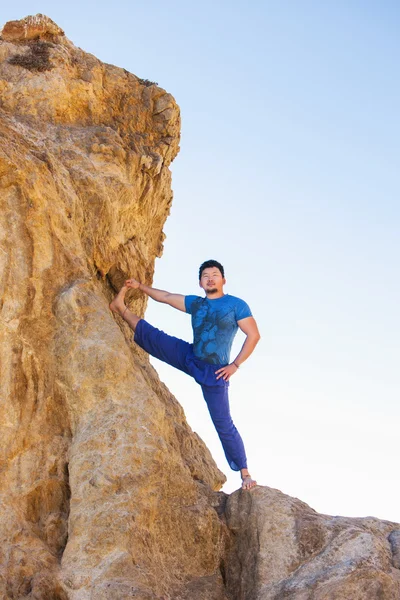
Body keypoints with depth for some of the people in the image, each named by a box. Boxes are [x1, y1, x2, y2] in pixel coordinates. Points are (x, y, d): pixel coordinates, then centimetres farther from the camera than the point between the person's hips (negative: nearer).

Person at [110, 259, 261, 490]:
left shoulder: (236, 305, -7)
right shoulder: (195, 303, 9)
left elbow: (254, 335, -12)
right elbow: (165, 297, 19)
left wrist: (235, 365, -16)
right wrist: (140, 286, 21)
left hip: (214, 372, -5)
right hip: (190, 358, 5)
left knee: (224, 424, -5)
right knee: (151, 336, 1)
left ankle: (245, 473, 5)